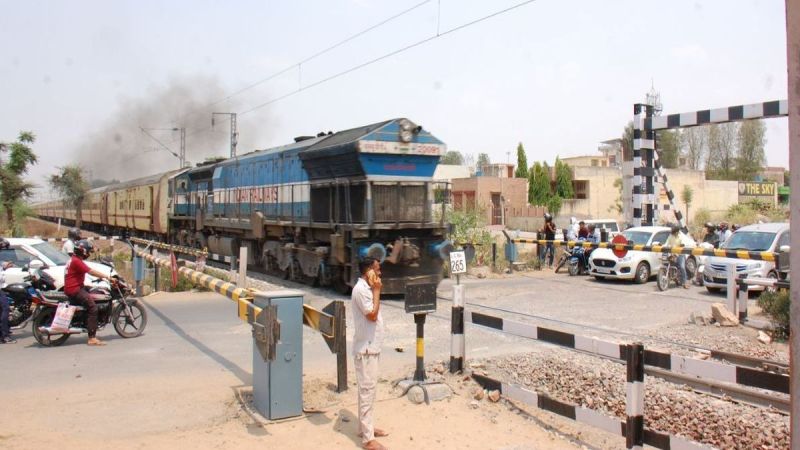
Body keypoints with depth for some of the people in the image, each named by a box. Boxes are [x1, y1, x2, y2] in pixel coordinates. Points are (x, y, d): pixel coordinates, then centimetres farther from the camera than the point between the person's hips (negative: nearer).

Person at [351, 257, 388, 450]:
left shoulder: (366, 288, 12)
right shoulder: (360, 290, -19)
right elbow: (372, 314, -23)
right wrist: (377, 291, -18)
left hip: (371, 347, 10)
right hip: (365, 348, -10)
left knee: (368, 389, 18)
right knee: (367, 390, -6)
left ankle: (366, 427, 31)